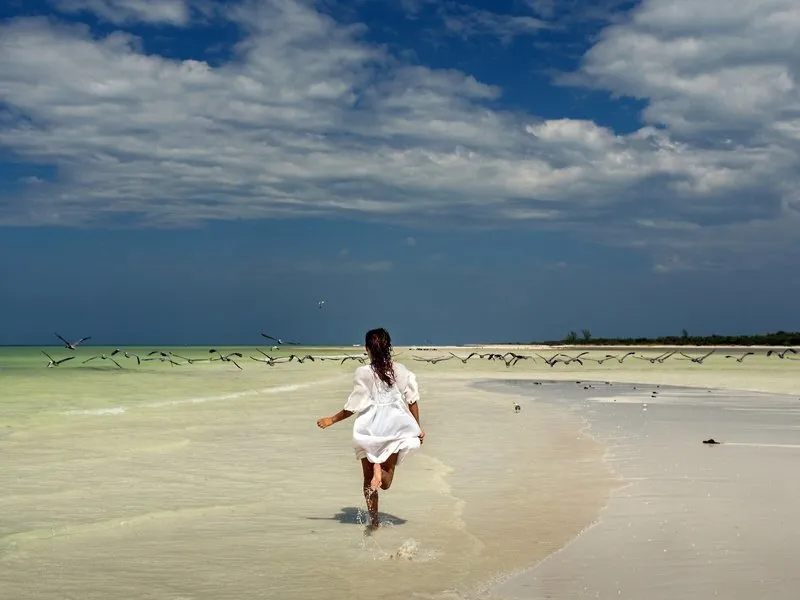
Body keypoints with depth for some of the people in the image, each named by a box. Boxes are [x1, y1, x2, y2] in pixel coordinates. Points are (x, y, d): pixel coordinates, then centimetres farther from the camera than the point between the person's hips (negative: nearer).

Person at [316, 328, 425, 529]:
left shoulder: (363, 373, -8)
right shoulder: (401, 371, 0)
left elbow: (355, 405, -7)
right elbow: (412, 401, 2)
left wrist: (332, 419, 4)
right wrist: (418, 427, 13)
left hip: (369, 428, -2)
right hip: (394, 427, 2)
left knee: (369, 478, 13)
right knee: (386, 481, 6)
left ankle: (374, 519, 1)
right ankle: (379, 469, -30)